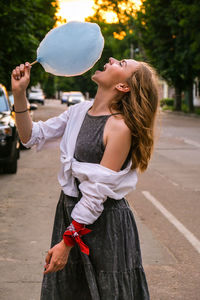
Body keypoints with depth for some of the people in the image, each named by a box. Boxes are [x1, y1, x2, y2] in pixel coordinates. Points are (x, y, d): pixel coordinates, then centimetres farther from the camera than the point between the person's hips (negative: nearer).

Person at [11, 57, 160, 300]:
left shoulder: (120, 126, -20)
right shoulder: (80, 111, 2)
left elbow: (98, 194, -20)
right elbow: (32, 137, 8)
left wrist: (67, 242, -18)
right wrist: (19, 93, -5)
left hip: (104, 222, -7)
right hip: (69, 212, 7)